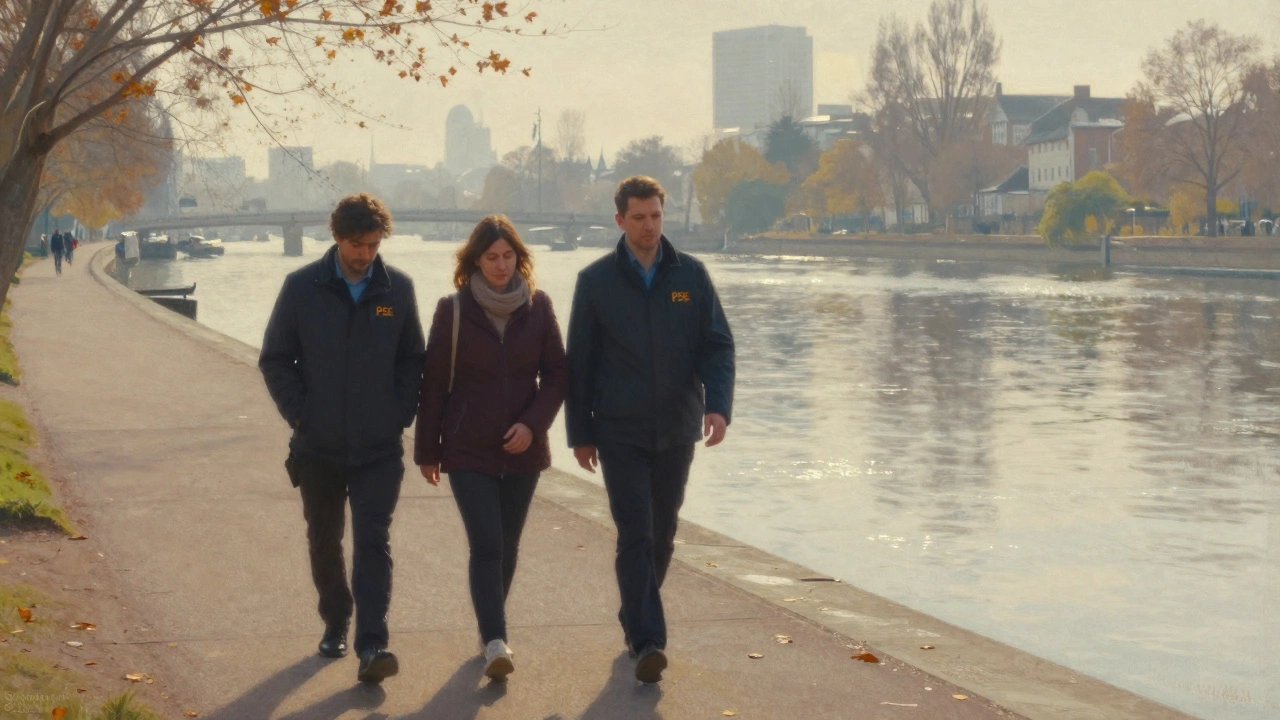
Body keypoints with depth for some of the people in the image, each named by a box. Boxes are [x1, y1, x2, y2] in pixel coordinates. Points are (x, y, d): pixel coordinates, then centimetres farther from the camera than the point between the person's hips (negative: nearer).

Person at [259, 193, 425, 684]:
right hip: (318, 446, 1)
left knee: (372, 544, -9)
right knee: (324, 542, 14)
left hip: (380, 447, -1)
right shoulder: (303, 287, -4)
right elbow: (275, 359, 2)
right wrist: (301, 415, -6)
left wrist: (401, 414, -3)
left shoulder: (397, 289, 0)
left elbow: (412, 360, 8)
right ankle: (335, 624, 34)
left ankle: (372, 645, -14)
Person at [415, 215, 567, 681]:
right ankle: (496, 642, -17)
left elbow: (557, 374, 4)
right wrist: (427, 451, 2)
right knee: (486, 546, -13)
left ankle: (491, 630, 25)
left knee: (507, 547, 10)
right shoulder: (453, 311, -4)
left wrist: (533, 423, -11)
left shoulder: (538, 307, 1)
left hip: (522, 450, 3)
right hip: (468, 451, -3)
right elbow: (433, 384, 0)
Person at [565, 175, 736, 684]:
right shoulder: (596, 280, -1)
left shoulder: (690, 275, 3)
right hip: (620, 432, -2)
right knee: (635, 537, -10)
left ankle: (636, 620, 29)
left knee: (661, 537, 12)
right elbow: (579, 362, 2)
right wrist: (580, 433, 1)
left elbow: (718, 345, 1)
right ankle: (647, 640, -12)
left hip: (676, 431, 3)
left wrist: (718, 404, -15)